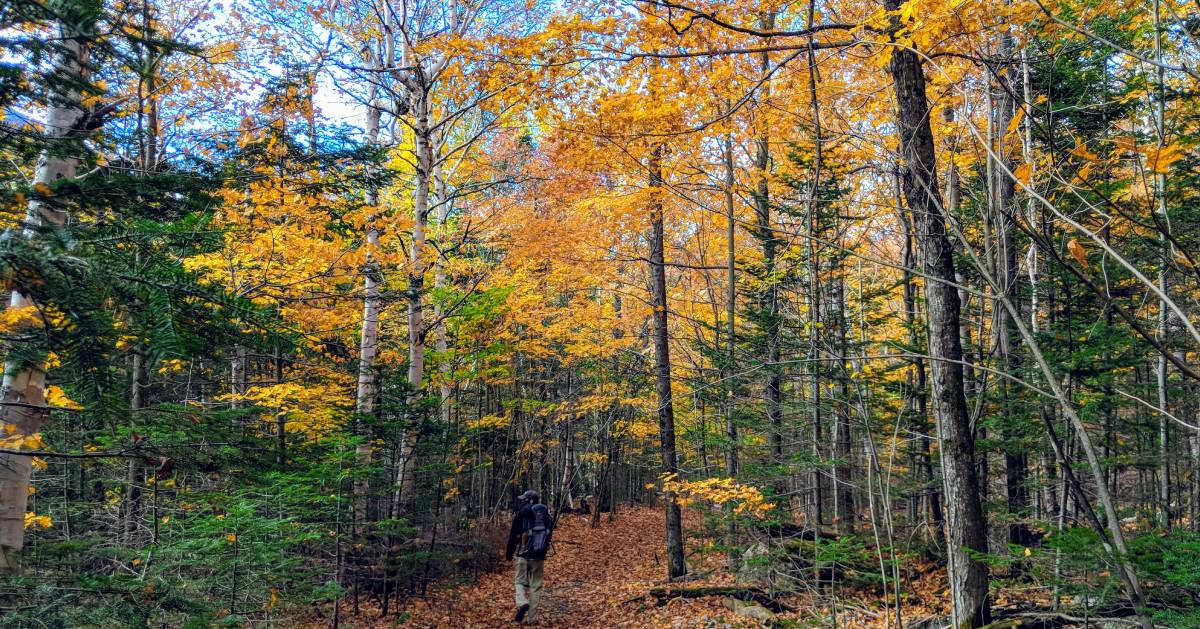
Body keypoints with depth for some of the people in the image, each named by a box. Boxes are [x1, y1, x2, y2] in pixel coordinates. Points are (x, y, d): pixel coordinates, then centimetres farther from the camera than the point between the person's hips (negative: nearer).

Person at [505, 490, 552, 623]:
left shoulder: (521, 515, -8)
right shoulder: (545, 515, 2)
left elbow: (513, 536, -3)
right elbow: (549, 533, 11)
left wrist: (508, 554, 8)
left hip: (523, 555, -2)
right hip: (539, 557, 3)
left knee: (520, 581, 13)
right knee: (536, 586, 9)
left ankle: (522, 603, -15)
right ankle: (532, 618, 7)